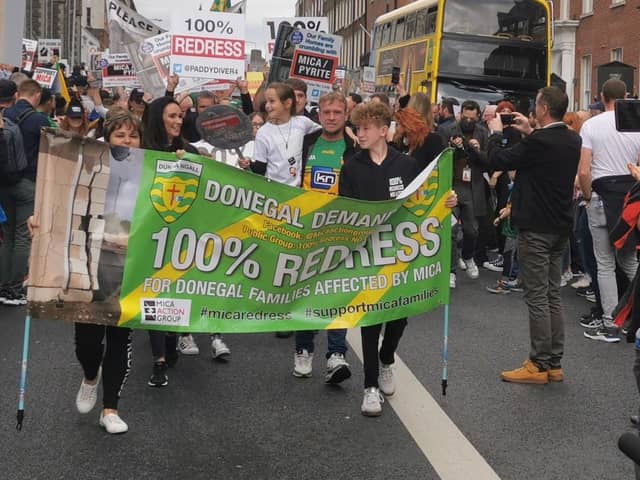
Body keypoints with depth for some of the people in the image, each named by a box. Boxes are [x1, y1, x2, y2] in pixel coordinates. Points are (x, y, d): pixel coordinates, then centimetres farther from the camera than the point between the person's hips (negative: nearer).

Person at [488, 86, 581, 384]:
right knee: (553, 295, 13)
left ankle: (539, 365, 3)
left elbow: (497, 161, -14)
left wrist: (496, 132, 2)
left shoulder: (539, 142, -21)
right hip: (560, 227, 8)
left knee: (537, 297, -3)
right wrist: (529, 133, 19)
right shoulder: (572, 141, 5)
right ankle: (554, 364, 19)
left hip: (536, 228, -8)